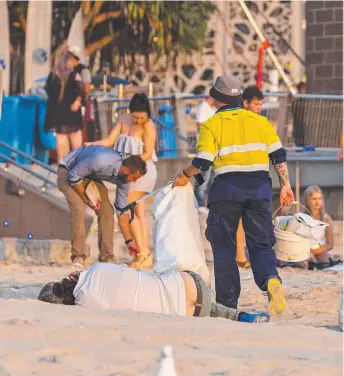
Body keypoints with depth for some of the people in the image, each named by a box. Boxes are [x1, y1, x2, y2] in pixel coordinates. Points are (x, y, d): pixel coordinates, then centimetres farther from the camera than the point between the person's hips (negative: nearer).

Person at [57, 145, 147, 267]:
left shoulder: (123, 177, -16)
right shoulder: (100, 161, -40)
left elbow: (122, 210, -5)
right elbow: (74, 176, -28)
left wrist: (129, 240, -2)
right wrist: (87, 200, -19)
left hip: (92, 176, 7)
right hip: (68, 171, -7)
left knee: (106, 210, -7)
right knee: (78, 209, -24)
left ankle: (107, 257, -1)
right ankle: (78, 257, -19)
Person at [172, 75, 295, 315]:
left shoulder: (211, 125, 1)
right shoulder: (260, 121, 11)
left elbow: (203, 162, -6)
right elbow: (279, 155, 6)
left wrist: (184, 176, 10)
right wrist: (285, 185, 10)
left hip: (227, 187, -2)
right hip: (260, 187, 2)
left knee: (224, 247, 9)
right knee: (261, 243, 7)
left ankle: (227, 302, 7)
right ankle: (271, 278, -23)